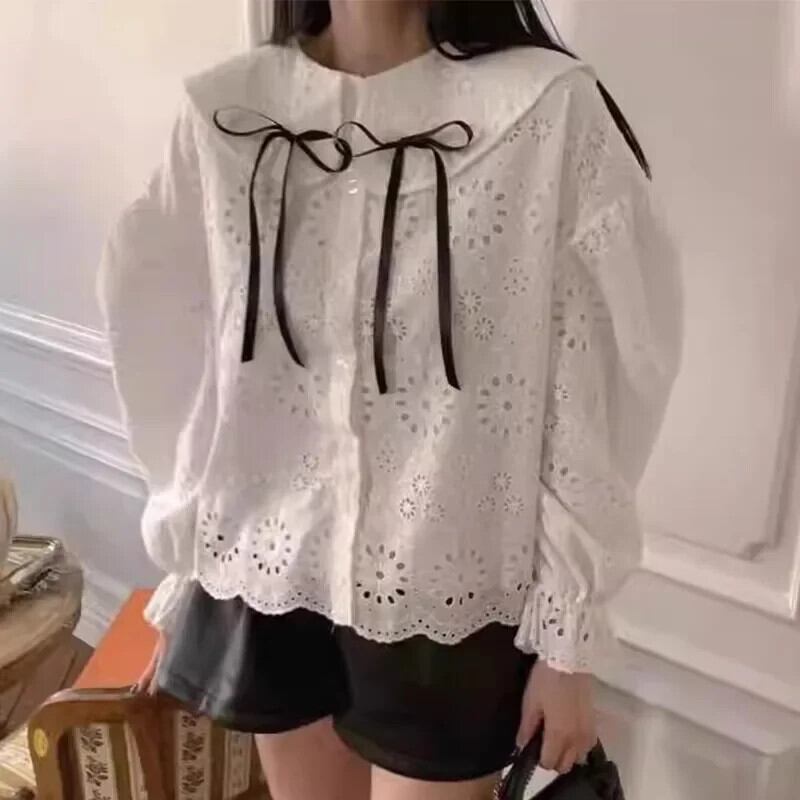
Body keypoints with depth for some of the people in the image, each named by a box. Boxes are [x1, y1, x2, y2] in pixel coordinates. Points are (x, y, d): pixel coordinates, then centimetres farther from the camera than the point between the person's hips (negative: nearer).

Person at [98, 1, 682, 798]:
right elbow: (186, 373, 3)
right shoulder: (223, 113, -3)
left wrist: (566, 637, -4)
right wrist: (183, 579, 10)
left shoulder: (550, 111, -14)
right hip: (267, 577, 3)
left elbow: (587, 400, -9)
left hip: (450, 593, -2)